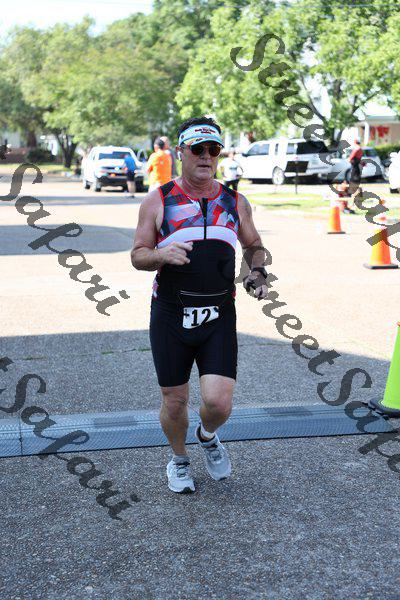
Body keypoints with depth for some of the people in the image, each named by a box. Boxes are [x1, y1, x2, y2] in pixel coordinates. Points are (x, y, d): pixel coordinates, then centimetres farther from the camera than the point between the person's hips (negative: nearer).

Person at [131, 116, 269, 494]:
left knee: (218, 402, -10)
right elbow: (137, 256, 2)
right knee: (174, 402, 7)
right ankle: (179, 459, 38)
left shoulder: (235, 202, 8)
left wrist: (257, 272, 1)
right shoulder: (158, 201, 0)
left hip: (219, 319, 1)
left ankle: (207, 436, 27)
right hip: (170, 318, -1)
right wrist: (161, 254, -20)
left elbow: (254, 245, 22)